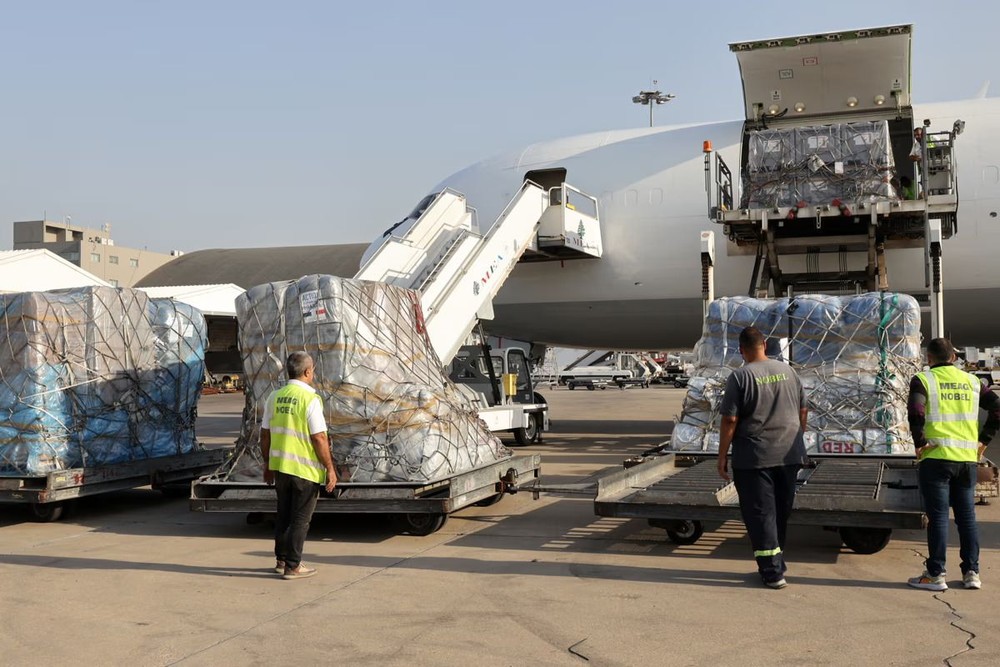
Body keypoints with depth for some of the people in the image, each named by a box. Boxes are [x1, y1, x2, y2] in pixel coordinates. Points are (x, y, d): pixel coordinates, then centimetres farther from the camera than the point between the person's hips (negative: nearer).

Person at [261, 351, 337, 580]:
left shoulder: (275, 397, 4)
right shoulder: (310, 399, -15)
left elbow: (265, 434, 9)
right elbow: (319, 438, -17)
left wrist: (267, 464, 19)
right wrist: (330, 469, -10)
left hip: (280, 466, 6)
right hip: (306, 469, -6)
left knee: (283, 515, 18)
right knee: (300, 519, 4)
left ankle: (281, 560, 27)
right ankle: (292, 566, 8)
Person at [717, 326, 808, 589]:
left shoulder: (740, 377, -11)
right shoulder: (787, 371, 5)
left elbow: (730, 421, -13)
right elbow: (803, 411, 10)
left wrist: (722, 458, -6)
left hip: (753, 458, -5)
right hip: (789, 455, 5)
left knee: (761, 513, 2)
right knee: (781, 511, 16)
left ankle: (773, 572, 2)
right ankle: (776, 564, 27)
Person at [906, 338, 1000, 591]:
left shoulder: (923, 380, -3)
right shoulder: (971, 381, 12)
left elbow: (915, 411, -20)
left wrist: (919, 442, -10)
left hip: (936, 457, -4)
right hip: (968, 458, 4)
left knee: (938, 516, -1)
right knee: (967, 516, 12)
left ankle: (936, 575, 2)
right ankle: (971, 573, 15)